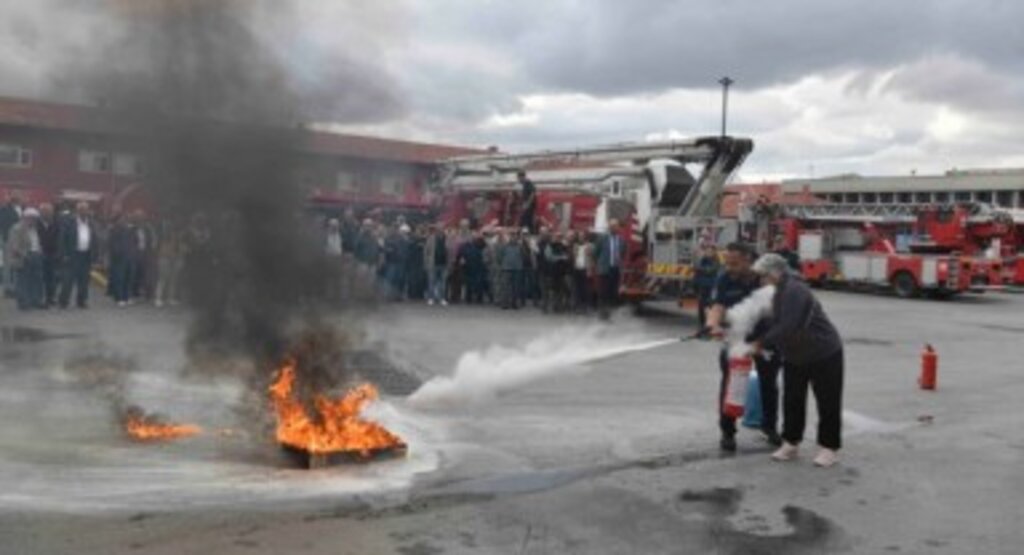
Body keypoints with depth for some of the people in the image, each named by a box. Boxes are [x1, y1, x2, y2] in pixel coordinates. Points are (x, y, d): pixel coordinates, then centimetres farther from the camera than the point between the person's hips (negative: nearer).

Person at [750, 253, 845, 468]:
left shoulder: (794, 291, -26)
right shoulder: (781, 292, 5)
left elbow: (788, 328, -33)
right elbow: (777, 324, 13)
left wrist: (762, 342, -25)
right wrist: (763, 341, 0)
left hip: (824, 353, -10)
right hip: (795, 356, 10)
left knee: (827, 402, 1)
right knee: (792, 400, 11)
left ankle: (829, 448, 10)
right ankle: (790, 443, 21)